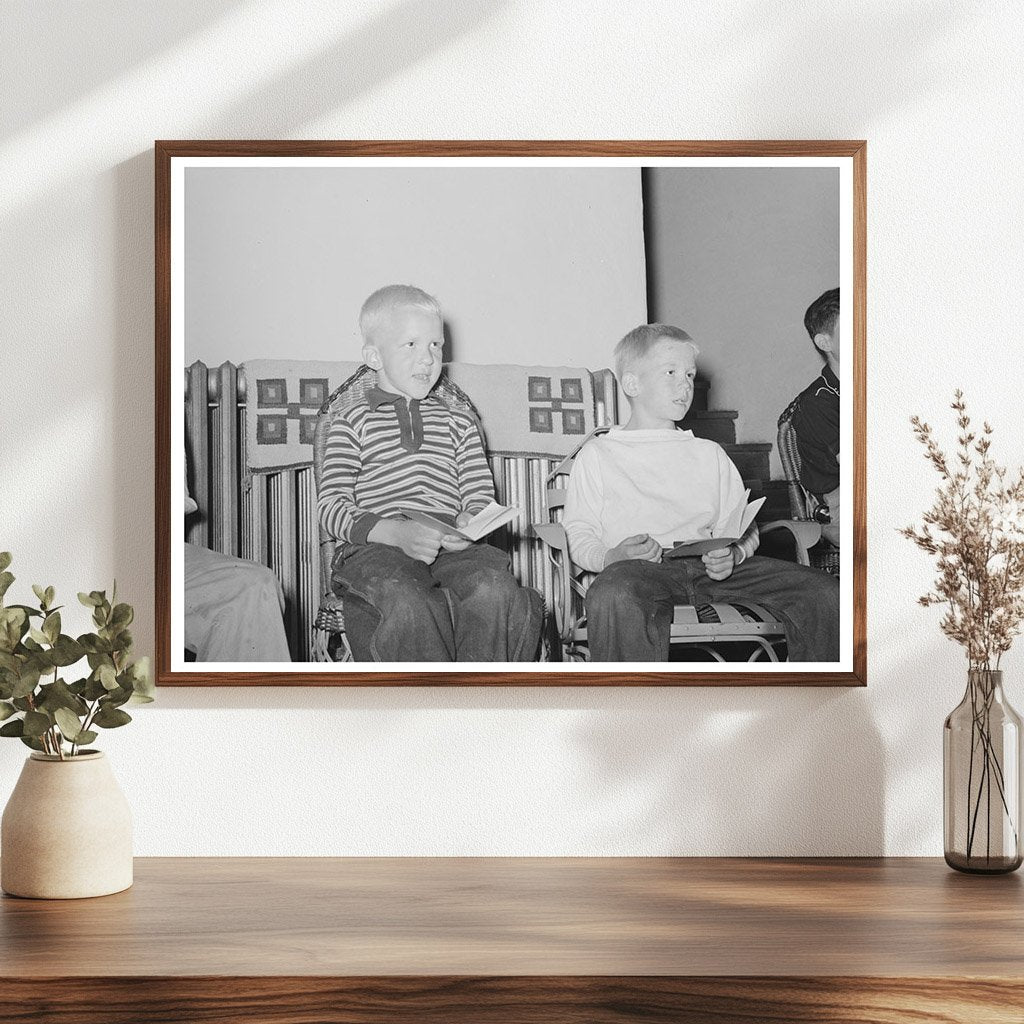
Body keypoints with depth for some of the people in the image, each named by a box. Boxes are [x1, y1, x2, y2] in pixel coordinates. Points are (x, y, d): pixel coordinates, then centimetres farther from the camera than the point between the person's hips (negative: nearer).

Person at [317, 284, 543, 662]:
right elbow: (331, 506, 4)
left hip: (450, 546, 3)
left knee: (494, 589, -32)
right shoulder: (351, 423, 15)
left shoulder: (458, 421, 26)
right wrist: (397, 532, -13)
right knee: (409, 602, -38)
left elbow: (480, 494, 21)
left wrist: (470, 520, -6)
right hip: (375, 549, -3)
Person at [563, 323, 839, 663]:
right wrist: (610, 557, -13)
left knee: (825, 593, -17)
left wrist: (734, 554, -4)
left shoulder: (709, 454, 28)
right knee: (611, 596, -44)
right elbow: (579, 534, 10)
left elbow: (744, 528, 21)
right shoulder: (598, 454, 17)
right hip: (639, 570, -4)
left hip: (708, 566, 4)